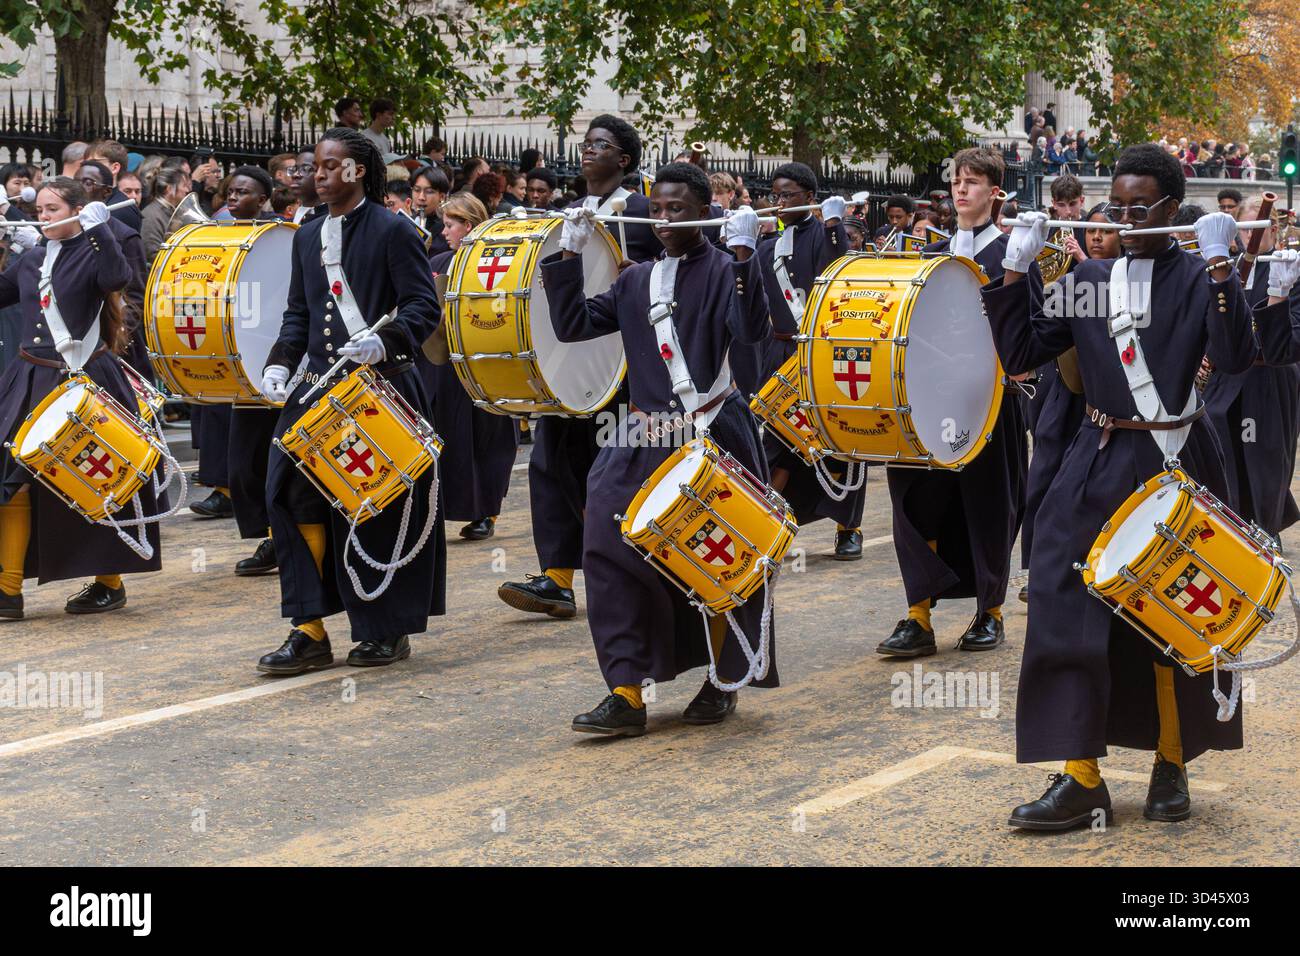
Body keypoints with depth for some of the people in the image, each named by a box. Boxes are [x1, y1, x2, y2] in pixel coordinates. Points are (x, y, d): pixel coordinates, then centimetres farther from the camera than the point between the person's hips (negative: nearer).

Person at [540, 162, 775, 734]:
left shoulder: (723, 271, -3)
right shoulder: (636, 281, 14)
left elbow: (752, 330, -20)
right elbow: (573, 325, 12)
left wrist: (742, 252, -25)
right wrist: (569, 255, 6)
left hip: (713, 438, -5)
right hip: (643, 444, 5)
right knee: (612, 555, -7)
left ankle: (722, 684, 23)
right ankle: (627, 694, -4)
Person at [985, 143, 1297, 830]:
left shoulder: (1197, 278, -2)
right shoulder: (1089, 279, 8)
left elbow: (1234, 358, -19)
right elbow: (1019, 354, 5)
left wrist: (1218, 264, -23)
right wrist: (1016, 271, -2)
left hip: (1176, 464, -3)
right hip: (1099, 463, 3)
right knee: (1070, 611, -7)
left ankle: (1171, 769, 23)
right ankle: (1080, 780, -2)